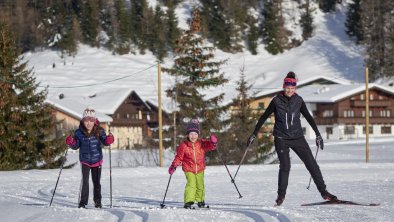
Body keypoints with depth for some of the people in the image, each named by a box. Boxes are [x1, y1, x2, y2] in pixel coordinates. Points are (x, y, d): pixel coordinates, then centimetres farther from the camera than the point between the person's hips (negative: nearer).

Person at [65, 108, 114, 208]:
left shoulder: (99, 131, -9)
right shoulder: (79, 133, -9)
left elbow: (104, 140, -16)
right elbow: (76, 146, -1)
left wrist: (108, 140, -37)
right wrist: (71, 143, -21)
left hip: (97, 161, 1)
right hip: (85, 161, -1)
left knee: (96, 182, 11)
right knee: (85, 182, -9)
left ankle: (98, 201, 26)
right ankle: (83, 202, -1)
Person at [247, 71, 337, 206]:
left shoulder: (298, 100, 2)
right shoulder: (276, 101, -4)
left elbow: (308, 117, 12)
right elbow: (264, 117, 2)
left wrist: (318, 135, 12)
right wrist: (254, 134, 2)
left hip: (297, 138, 2)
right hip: (281, 138, -2)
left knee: (312, 164, -2)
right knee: (285, 166, -15)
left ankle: (323, 192, 5)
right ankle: (281, 195, 0)